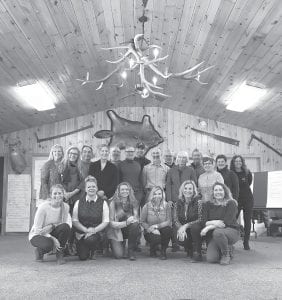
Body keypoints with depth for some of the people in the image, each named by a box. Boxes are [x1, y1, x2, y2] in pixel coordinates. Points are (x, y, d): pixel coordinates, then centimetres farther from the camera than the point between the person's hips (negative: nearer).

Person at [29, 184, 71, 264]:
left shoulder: (65, 207, -9)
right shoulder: (43, 207, -22)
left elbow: (69, 223, -16)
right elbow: (37, 229, -19)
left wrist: (52, 226, -31)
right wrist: (53, 239, -29)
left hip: (52, 233, 4)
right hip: (37, 235, -4)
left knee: (65, 227, -28)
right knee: (48, 244, -37)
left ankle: (59, 254, -10)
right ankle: (39, 251, 2)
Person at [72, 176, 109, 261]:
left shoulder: (103, 202, 1)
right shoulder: (79, 202, 4)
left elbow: (106, 221, -2)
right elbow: (74, 221, -1)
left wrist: (94, 230, -17)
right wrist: (86, 230, -14)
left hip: (97, 232, -1)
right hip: (81, 233, 1)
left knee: (91, 239, -34)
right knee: (83, 257, -14)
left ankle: (92, 251, 2)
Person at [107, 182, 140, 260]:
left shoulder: (133, 202, -2)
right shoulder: (113, 203, -10)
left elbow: (137, 219, -6)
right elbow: (111, 223, -12)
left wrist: (132, 219, -30)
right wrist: (126, 222, -26)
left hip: (128, 230, 3)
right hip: (116, 231, -2)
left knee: (135, 225, -32)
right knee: (118, 255, -22)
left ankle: (131, 251, -13)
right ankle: (121, 245, 15)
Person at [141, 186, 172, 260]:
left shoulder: (166, 206, -4)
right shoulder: (147, 206, -6)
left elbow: (169, 221, -11)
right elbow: (142, 222, -5)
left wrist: (156, 226, -24)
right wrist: (152, 230, -20)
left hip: (162, 231, 1)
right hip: (150, 232, -1)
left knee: (168, 229, -32)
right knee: (156, 239, -34)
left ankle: (163, 251, -6)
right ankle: (152, 250, 7)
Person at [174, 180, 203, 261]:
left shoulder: (198, 202, -9)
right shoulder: (178, 203, 3)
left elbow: (201, 220, -18)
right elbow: (175, 220, -4)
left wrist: (186, 225, -27)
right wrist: (180, 229, -26)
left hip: (196, 230, -3)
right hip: (182, 228, 3)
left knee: (195, 227, -35)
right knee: (180, 239, -28)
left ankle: (197, 253, -16)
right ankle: (190, 250, 9)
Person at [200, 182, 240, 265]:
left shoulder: (231, 203, -5)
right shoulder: (208, 205, 6)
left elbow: (227, 222, -16)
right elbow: (203, 222, -3)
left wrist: (208, 227, -20)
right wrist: (213, 222, -24)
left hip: (231, 231, -3)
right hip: (213, 235, 4)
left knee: (217, 232, -38)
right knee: (210, 259, -18)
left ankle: (226, 254, -9)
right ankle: (228, 248, 15)